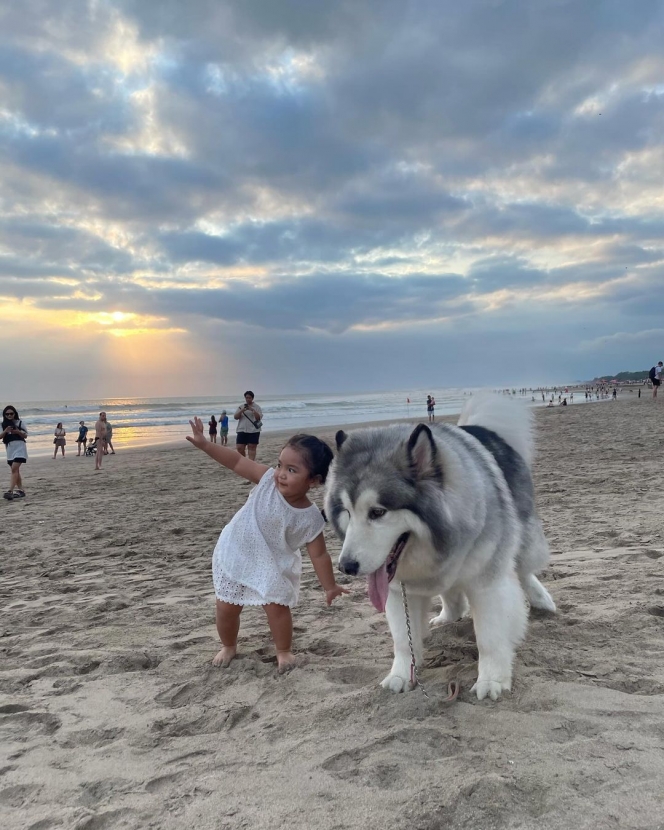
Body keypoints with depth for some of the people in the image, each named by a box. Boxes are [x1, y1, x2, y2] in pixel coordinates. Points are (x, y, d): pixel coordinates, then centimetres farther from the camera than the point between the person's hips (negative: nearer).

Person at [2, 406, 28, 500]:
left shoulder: (19, 422, 1)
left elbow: (25, 436, 3)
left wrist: (18, 432, -15)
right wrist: (5, 431, -16)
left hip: (19, 447, -5)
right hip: (10, 449, 5)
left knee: (14, 469, -17)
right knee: (15, 470, 10)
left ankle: (10, 491, -24)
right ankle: (20, 490, 18)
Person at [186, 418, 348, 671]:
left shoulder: (311, 518, -23)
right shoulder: (268, 479, -21)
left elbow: (319, 555, -13)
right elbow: (236, 461, -18)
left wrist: (330, 587, -9)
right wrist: (204, 444, -26)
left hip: (272, 566, -2)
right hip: (234, 555, 2)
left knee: (277, 607, -4)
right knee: (226, 608, 10)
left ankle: (284, 651, 25)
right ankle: (228, 646, 38)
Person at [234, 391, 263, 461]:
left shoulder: (257, 407, 4)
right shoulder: (240, 407, 12)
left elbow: (259, 418, -6)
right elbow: (235, 417, 3)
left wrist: (252, 410, -17)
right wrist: (241, 411, -13)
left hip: (253, 431, -3)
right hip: (242, 430, 3)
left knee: (252, 447, -5)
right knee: (239, 448, -2)